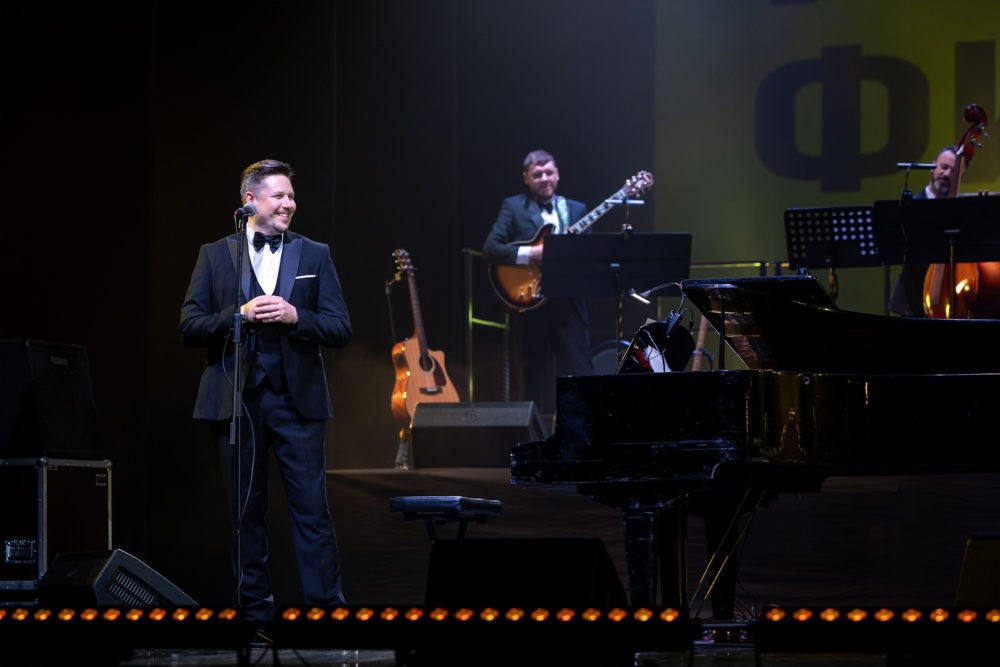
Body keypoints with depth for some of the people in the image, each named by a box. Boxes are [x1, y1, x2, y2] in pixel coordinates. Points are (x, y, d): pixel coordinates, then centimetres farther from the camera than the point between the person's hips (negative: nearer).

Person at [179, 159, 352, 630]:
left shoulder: (314, 255, 8)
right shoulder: (215, 255, 7)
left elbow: (340, 329, 3)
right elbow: (189, 327, 1)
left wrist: (295, 316, -14)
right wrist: (239, 315, -14)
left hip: (297, 399, 0)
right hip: (237, 398, 0)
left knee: (312, 511, -4)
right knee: (246, 512, 6)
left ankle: (325, 609, -2)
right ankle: (255, 612, 13)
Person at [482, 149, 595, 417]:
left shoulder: (577, 210, 15)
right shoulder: (513, 207, 5)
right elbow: (490, 249, -6)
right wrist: (530, 253, -18)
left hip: (569, 302, 2)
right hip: (531, 303, -2)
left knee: (580, 372, -4)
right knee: (535, 379, 3)